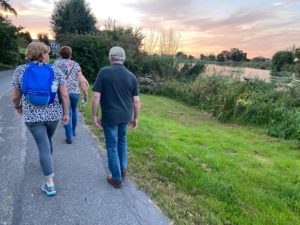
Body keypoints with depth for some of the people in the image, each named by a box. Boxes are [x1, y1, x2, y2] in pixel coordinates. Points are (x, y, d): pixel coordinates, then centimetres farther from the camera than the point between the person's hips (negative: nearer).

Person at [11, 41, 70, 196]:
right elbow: (65, 95, -7)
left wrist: (18, 107, 21)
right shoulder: (55, 70, -4)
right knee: (47, 139, 26)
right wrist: (66, 114, 3)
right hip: (53, 114, 2)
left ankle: (50, 184, 2)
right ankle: (47, 163, 50)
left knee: (43, 146, 2)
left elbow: (15, 97, 0)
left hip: (32, 115, -1)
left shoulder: (20, 70, -4)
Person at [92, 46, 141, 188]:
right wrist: (135, 118, 11)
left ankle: (117, 179, 19)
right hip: (125, 115, 4)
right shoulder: (131, 76, -1)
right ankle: (123, 168, 33)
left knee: (112, 146, 9)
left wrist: (95, 115, -4)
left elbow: (96, 96, -14)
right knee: (122, 140, 27)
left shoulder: (104, 72, -10)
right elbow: (136, 101, 0)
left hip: (110, 116, -4)